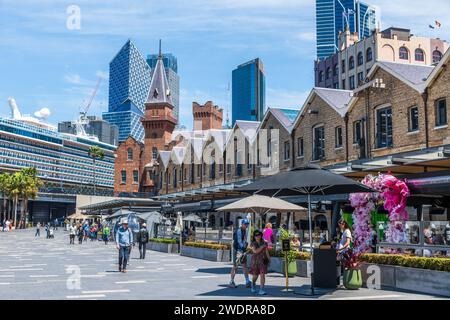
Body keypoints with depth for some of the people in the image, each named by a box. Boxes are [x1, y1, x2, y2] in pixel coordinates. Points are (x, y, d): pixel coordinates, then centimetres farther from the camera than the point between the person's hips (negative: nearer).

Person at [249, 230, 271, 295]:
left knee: (262, 275, -11)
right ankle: (253, 286, 41)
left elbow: (267, 252, 5)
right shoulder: (253, 244, -5)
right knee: (255, 276, 10)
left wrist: (269, 260, 1)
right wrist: (262, 246, -17)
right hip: (255, 261, -1)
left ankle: (261, 290, -12)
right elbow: (255, 251, -20)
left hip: (263, 261, 1)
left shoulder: (264, 243, 1)